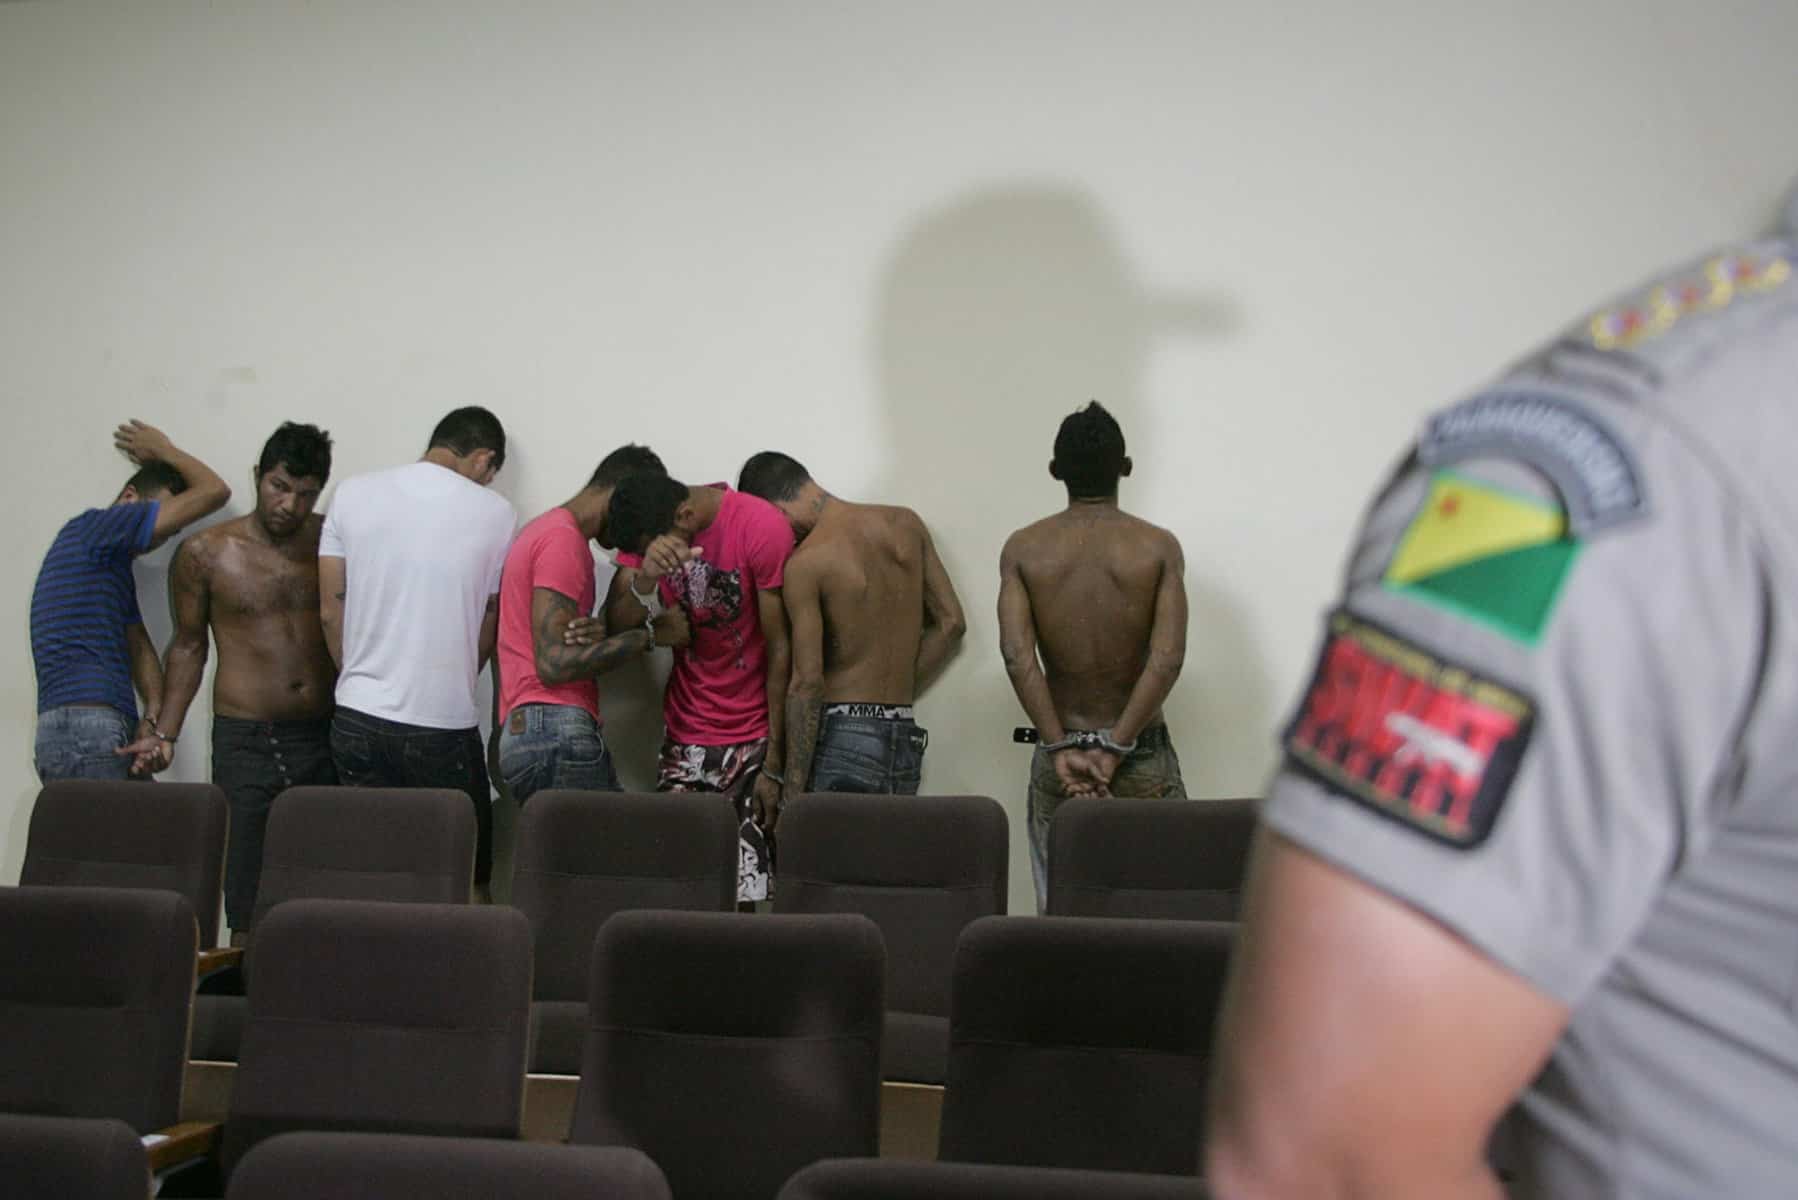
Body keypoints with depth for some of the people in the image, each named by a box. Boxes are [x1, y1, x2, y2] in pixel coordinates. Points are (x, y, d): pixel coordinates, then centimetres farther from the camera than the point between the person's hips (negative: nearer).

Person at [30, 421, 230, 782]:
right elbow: (214, 492, -6)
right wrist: (165, 451, 13)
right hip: (81, 735, -10)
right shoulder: (92, 528, -3)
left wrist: (153, 719, 4)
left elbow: (139, 646, 20)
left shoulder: (113, 562, 26)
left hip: (110, 737, 10)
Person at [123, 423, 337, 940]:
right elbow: (188, 645, 12)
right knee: (248, 903, -5)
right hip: (244, 742, -1)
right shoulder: (206, 553, 3)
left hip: (325, 740, 1)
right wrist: (165, 734, 6)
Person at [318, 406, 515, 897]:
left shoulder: (353, 494, 2)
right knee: (466, 879, 8)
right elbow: (488, 627, 7)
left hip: (358, 718, 3)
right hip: (444, 726, -3)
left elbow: (331, 610, 5)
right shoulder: (494, 513, -2)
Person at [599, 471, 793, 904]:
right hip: (685, 738, 4)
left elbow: (780, 650, -11)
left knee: (742, 895, -8)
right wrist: (646, 578, -30)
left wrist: (774, 765, -10)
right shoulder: (647, 529, -1)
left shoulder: (762, 528, -15)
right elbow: (617, 626, -8)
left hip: (753, 740, -4)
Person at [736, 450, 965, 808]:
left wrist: (792, 795, -12)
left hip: (842, 738, -6)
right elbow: (951, 623, 11)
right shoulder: (905, 524, 7)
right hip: (905, 742, 6)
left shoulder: (804, 563, -10)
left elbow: (808, 682, -14)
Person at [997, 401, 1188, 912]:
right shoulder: (1158, 546, -4)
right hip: (1142, 756, -1)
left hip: (1058, 753, 1)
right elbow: (1167, 658, -14)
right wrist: (1115, 749, -14)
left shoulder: (1023, 549, -1)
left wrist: (1061, 748, -12)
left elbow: (1017, 654, -12)